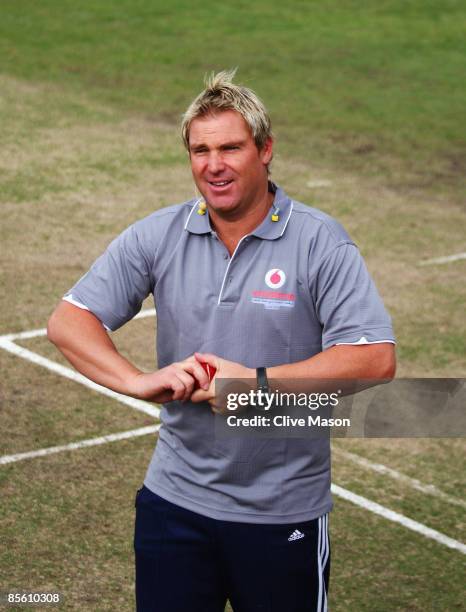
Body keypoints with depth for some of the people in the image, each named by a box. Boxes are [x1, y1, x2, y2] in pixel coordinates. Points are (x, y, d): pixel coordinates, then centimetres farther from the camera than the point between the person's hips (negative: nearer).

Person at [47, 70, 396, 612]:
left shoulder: (319, 241, -10)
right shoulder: (158, 236, -1)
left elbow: (376, 359, -18)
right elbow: (68, 321, -3)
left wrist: (258, 381, -24)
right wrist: (141, 382, -19)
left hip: (284, 512, -2)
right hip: (174, 500, 3)